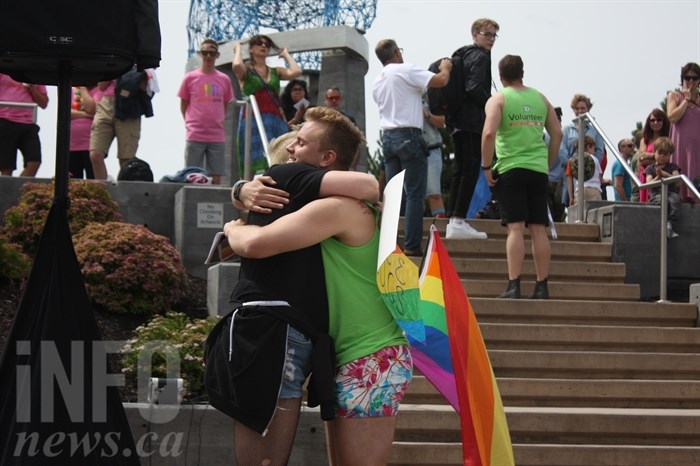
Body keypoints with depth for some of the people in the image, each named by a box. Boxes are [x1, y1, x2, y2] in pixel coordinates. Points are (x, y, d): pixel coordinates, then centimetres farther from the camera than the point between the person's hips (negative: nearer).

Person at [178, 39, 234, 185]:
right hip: (195, 136, -2)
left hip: (217, 136, 2)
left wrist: (218, 122, 9)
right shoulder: (190, 78, 2)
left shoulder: (224, 80, 6)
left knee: (217, 177, 2)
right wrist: (190, 123, 6)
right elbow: (183, 104, 11)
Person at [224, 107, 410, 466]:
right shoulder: (336, 204, 15)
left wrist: (234, 229, -4)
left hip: (371, 359, -10)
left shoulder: (338, 207, -18)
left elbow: (255, 243, -25)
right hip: (350, 358, 10)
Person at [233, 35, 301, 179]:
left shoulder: (276, 72, 17)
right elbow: (236, 65, -15)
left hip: (276, 120, 3)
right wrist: (238, 49, 5)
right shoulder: (246, 71, 8)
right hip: (252, 119, -3)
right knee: (252, 161, -9)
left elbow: (296, 71, 0)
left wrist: (286, 55, 16)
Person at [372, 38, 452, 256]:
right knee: (415, 194, -6)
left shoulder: (378, 82, 15)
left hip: (388, 136, 7)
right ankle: (412, 245, -9)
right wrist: (445, 68, 7)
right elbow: (440, 81, -13)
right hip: (409, 136, -7)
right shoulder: (405, 70, -8)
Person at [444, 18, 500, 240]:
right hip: (473, 121, -10)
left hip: (458, 121, 10)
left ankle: (452, 222, 10)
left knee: (459, 170, 10)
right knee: (471, 170, -9)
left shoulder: (463, 55, 20)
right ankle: (459, 222, -13)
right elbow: (474, 89, -20)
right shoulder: (481, 57, -8)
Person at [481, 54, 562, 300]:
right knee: (538, 229, 5)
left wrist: (486, 166, -7)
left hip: (510, 169, -4)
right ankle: (542, 286, 7)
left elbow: (489, 133, -15)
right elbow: (557, 134, 13)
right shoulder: (540, 98, 13)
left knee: (515, 228, -7)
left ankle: (513, 286, -12)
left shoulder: (498, 99, -1)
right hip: (538, 169, 4)